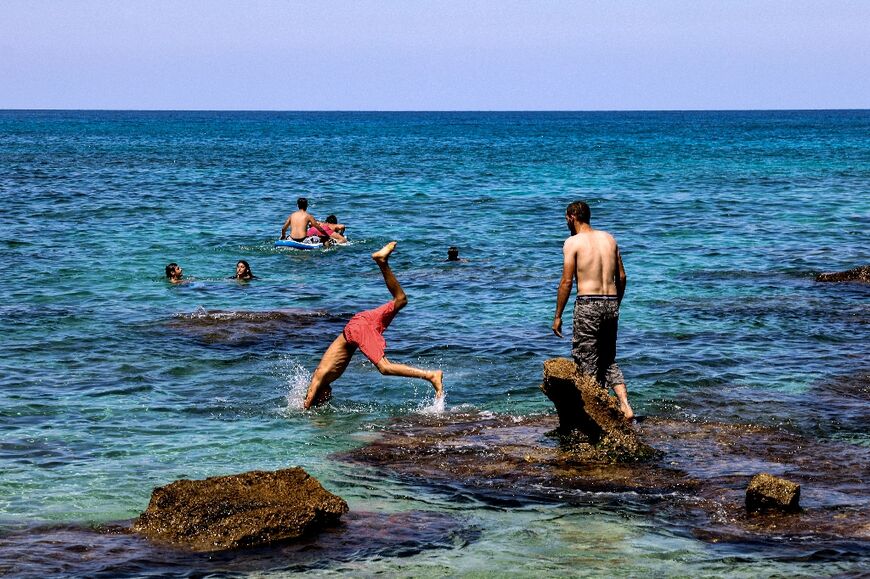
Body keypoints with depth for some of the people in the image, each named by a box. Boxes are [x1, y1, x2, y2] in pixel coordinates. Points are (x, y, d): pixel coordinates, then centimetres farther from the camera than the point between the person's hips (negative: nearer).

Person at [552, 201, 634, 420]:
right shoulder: (609, 238, 12)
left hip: (588, 304, -6)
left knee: (587, 365, 4)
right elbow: (621, 277, 14)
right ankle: (625, 405, 0)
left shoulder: (573, 242, -5)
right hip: (611, 304, 6)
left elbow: (567, 282, -8)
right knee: (609, 360, 16)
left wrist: (558, 316, -2)